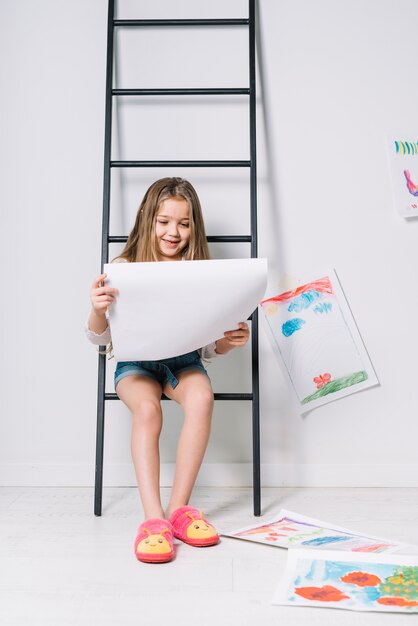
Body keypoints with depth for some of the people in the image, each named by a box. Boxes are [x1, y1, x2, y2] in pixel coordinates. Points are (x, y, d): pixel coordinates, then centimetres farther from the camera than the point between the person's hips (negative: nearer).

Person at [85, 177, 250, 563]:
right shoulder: (125, 269, -4)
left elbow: (207, 347, 3)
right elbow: (101, 338, -4)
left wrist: (228, 342, -20)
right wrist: (98, 311, -26)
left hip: (184, 361, 1)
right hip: (136, 363, -1)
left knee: (202, 398, -30)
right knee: (147, 409, -32)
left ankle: (179, 507, -16)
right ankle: (153, 518, -23)